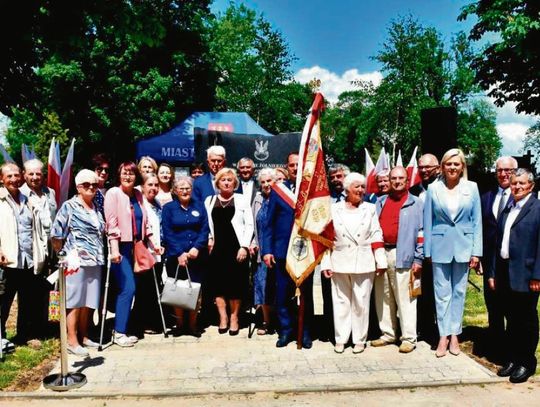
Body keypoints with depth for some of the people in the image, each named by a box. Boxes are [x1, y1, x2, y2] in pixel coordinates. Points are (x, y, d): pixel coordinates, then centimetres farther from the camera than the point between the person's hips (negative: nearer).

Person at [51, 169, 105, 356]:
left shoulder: (96, 209, 15)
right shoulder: (69, 206, -2)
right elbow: (56, 236, -3)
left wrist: (101, 255, 14)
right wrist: (65, 255, 0)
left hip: (95, 262, 6)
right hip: (77, 262, -6)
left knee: (88, 302, 11)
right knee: (75, 302, -1)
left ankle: (83, 336, 23)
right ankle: (72, 341, 6)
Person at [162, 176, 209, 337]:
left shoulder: (199, 207, 11)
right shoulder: (168, 208, 5)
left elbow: (205, 230, 3)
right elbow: (168, 233, -3)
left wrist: (197, 247, -12)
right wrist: (179, 253, -13)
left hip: (197, 256, 2)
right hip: (176, 257, -1)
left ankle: (193, 324, 14)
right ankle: (179, 324, 17)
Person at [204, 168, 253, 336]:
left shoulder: (242, 200, 4)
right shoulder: (209, 200, 11)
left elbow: (249, 225, 1)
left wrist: (244, 246, -8)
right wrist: (209, 238, -2)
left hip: (237, 247, -2)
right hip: (217, 247, 2)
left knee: (236, 282, 0)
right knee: (218, 282, 2)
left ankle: (234, 318, 13)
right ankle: (222, 317, 14)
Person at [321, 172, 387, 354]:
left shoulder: (370, 209, 7)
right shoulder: (334, 209, 4)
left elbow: (376, 236, 4)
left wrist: (381, 261, 0)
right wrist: (326, 263, -2)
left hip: (364, 263, 0)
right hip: (340, 263, 0)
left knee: (361, 303, 4)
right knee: (341, 302, 6)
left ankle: (359, 339, 17)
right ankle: (340, 339, 17)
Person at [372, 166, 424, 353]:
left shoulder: (416, 204, 3)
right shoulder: (380, 202, 15)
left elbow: (420, 233, -1)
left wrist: (418, 260, -6)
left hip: (402, 255, -5)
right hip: (381, 253, 5)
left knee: (404, 298, -4)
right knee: (383, 297, 10)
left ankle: (409, 338, 5)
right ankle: (388, 334, 21)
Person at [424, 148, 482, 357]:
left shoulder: (472, 187, 2)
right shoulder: (433, 189, -1)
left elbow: (477, 221, 2)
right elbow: (427, 222, 2)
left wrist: (476, 251, -2)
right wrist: (427, 251, 0)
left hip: (463, 246, 1)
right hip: (440, 246, -1)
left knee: (459, 291, 9)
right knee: (442, 293, 3)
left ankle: (454, 334, 20)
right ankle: (443, 335, 12)